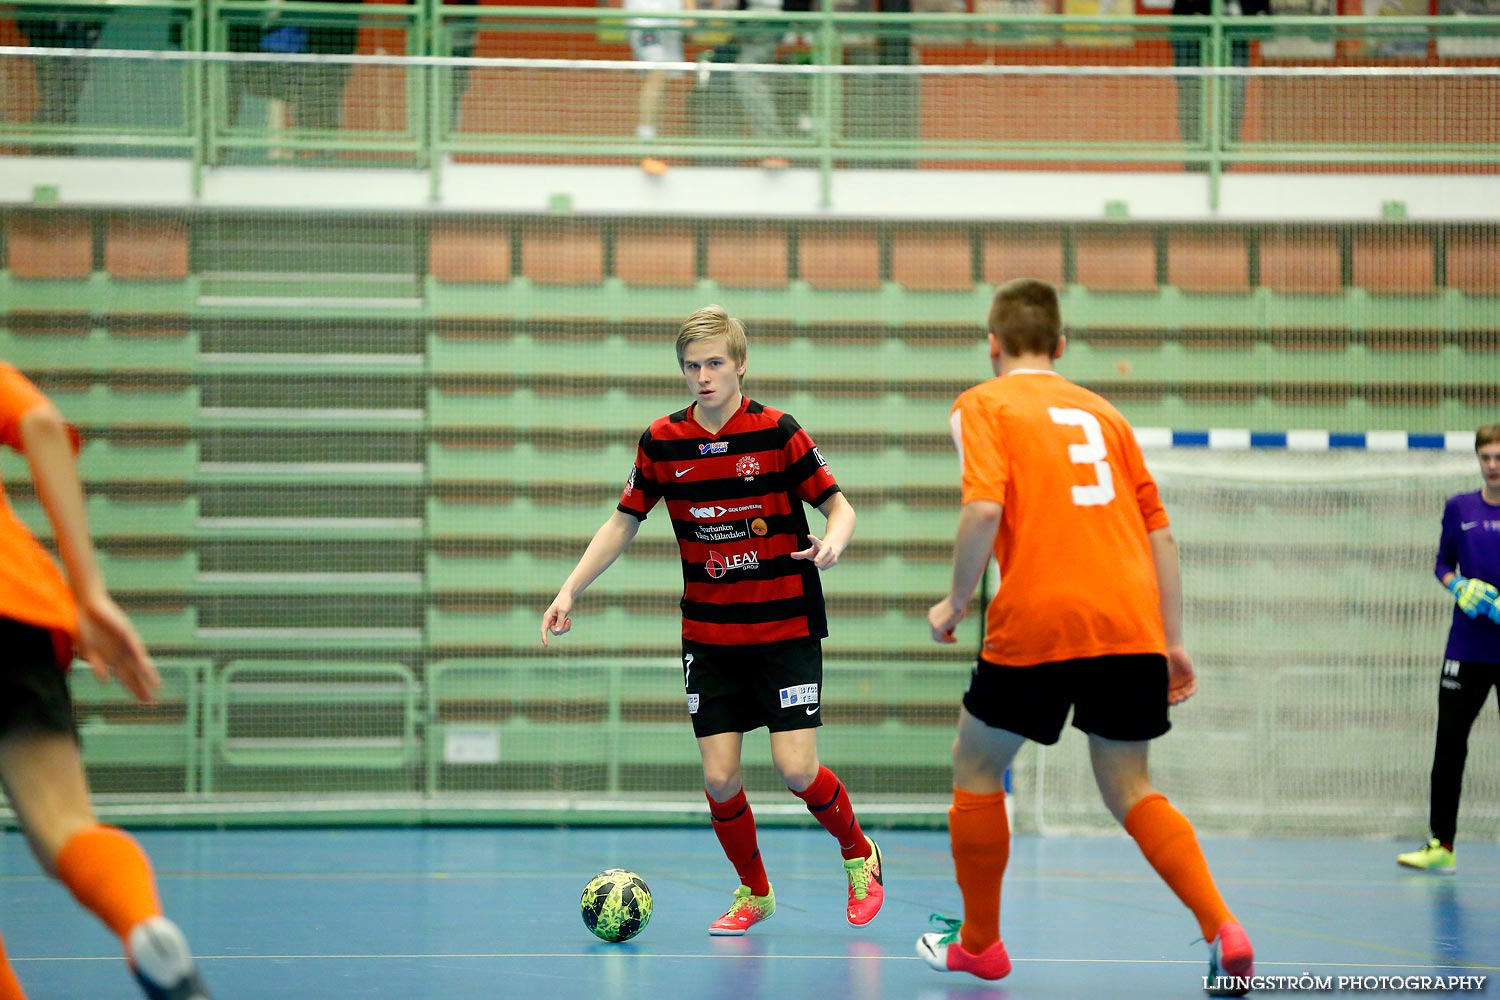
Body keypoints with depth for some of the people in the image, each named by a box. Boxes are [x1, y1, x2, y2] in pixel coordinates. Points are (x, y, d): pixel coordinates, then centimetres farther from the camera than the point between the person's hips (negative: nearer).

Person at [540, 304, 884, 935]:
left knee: (796, 770, -11)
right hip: (709, 636, 3)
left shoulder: (777, 432, -10)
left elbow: (839, 506, -5)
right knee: (719, 777, -3)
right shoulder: (662, 442, 0)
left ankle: (859, 854, 19)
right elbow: (625, 521, 11)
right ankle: (753, 892, 21)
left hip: (786, 627, -3)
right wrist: (570, 591, 4)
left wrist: (833, 541, -27)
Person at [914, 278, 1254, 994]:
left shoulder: (983, 406, 4)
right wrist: (1172, 642, 19)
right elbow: (1160, 532, 17)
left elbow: (984, 509, -13)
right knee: (1128, 789, 13)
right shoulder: (1102, 413, 20)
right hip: (1131, 623, 5)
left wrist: (955, 602, 0)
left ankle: (979, 942, 24)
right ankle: (1222, 928, -8)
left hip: (1037, 622, -4)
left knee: (976, 768, 17)